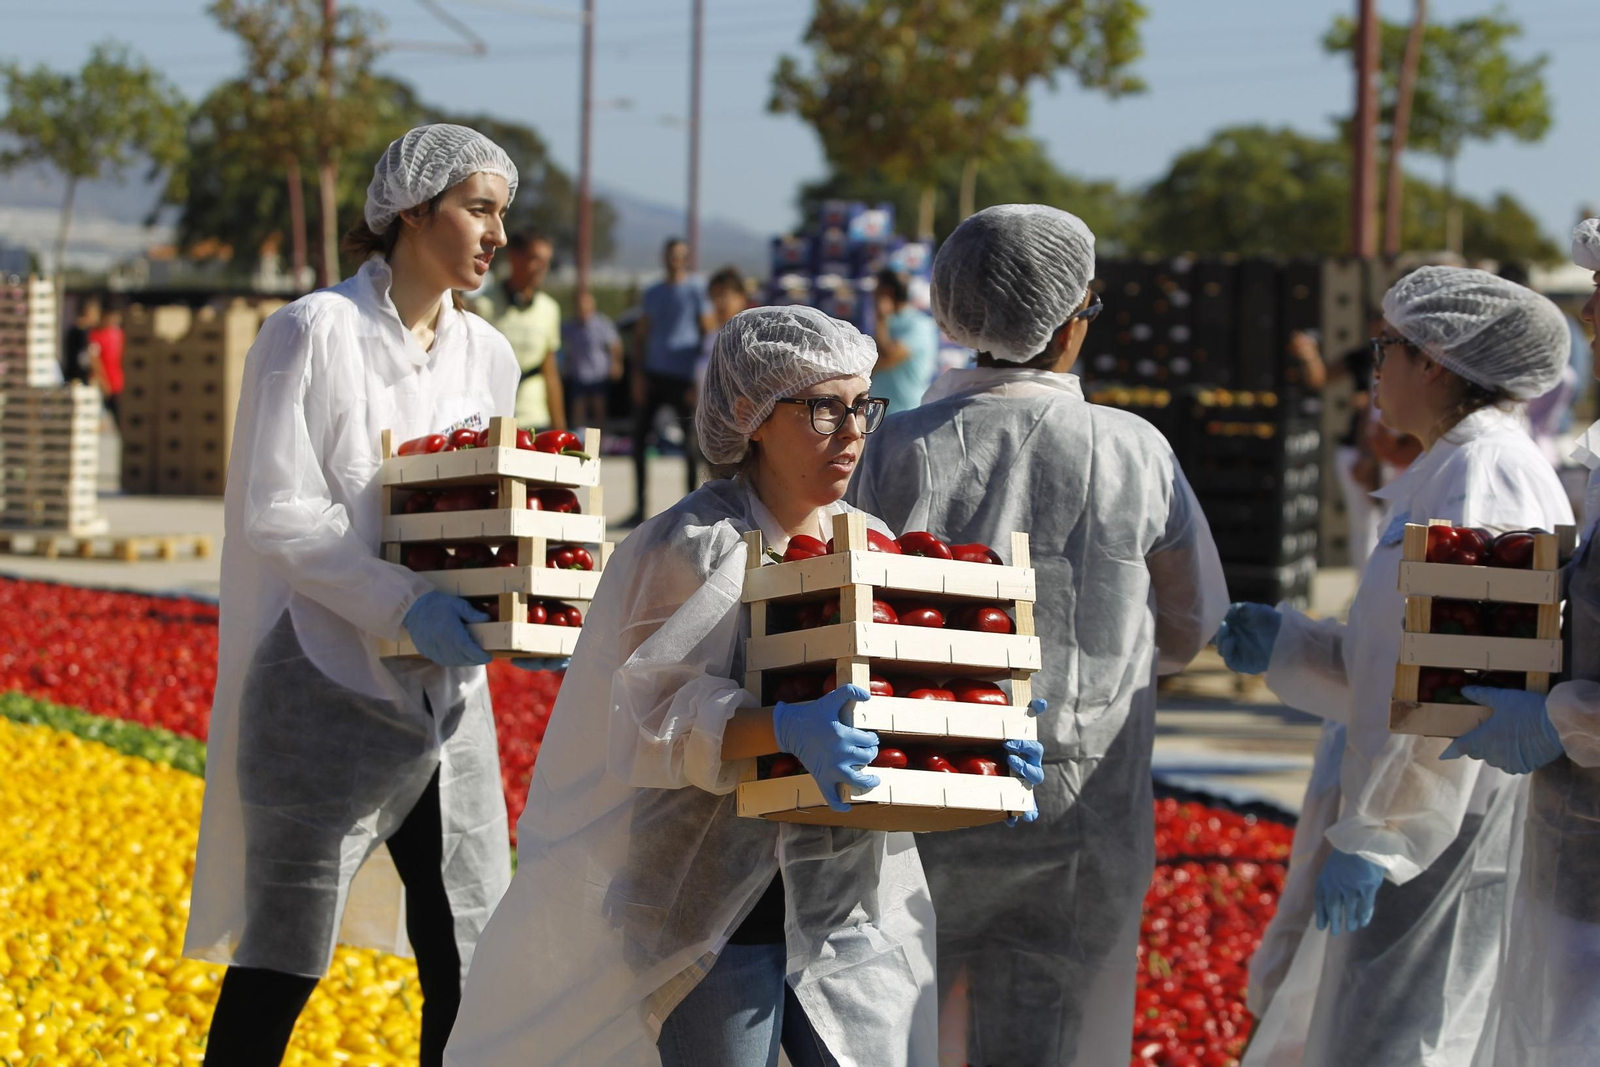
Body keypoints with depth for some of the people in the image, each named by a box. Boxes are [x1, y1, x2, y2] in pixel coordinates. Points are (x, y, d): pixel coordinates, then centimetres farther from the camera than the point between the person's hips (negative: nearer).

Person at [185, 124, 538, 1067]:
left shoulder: (488, 356, 11)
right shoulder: (318, 333, -8)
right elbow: (277, 513, -14)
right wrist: (404, 605, -24)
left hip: (447, 694, 6)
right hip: (332, 687, -6)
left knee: (472, 965, 5)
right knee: (285, 958, -4)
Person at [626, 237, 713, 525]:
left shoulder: (695, 290, 0)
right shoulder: (652, 293, 16)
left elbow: (707, 331, -3)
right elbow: (641, 334, 16)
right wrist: (638, 374, 5)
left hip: (682, 378, -5)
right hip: (652, 372, 5)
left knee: (690, 443, -3)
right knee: (639, 439, 3)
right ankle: (639, 509, 8)